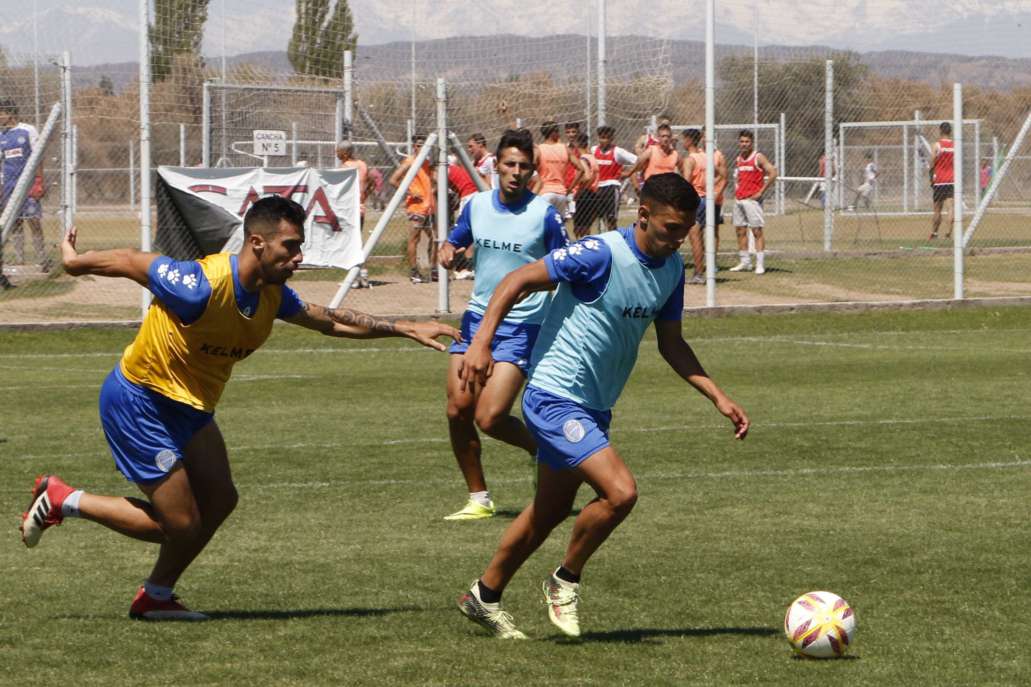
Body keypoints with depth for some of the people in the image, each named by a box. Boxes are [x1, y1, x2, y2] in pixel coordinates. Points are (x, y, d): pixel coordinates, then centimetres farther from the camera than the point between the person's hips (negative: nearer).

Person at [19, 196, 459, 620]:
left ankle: (156, 597, 25)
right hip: (138, 399, -9)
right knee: (179, 524, -7)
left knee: (219, 500, 7)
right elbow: (128, 262, -18)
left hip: (188, 406, 9)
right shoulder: (203, 286, -31)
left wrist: (405, 329, 8)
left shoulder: (271, 295, -4)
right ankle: (61, 500, 8)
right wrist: (74, 262, -1)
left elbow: (331, 321, 11)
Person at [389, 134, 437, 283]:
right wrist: (410, 192, -15)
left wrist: (434, 188, 11)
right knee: (414, 238, -5)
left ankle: (433, 270, 15)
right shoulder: (409, 162, -6)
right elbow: (393, 180, -14)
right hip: (416, 206, -8)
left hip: (429, 206, 8)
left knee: (434, 238, 8)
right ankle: (413, 272, -3)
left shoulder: (427, 162, 16)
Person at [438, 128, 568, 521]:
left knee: (490, 418, -14)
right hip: (478, 316, 5)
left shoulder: (545, 214, -8)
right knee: (458, 410, -2)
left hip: (523, 326, -5)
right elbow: (454, 242, 20)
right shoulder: (477, 205, 4)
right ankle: (479, 499, 13)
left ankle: (543, 450, 16)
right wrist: (447, 253, -4)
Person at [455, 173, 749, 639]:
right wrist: (481, 342, -26)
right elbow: (517, 281, -16)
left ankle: (484, 596, 35)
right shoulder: (601, 254, -20)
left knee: (552, 511, 18)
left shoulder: (672, 268, 4)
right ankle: (566, 581, 2)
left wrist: (718, 397, 8)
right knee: (620, 491, -21)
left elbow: (671, 343, 16)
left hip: (593, 408, 9)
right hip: (555, 400, -9)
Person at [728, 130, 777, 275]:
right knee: (740, 230, 8)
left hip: (752, 199, -8)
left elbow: (773, 173, -15)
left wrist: (761, 192, -15)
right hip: (739, 198, 8)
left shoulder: (758, 157, -7)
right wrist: (737, 189, 13)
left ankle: (760, 264, -9)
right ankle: (744, 261, 14)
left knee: (757, 231, -7)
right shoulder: (739, 158, 14)